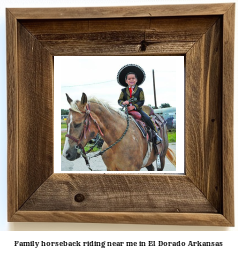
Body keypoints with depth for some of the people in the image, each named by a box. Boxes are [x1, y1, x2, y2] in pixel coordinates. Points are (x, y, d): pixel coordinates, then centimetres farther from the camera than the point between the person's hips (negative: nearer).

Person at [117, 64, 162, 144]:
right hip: (127, 110, 2)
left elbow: (141, 101, -5)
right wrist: (123, 102, -20)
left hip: (137, 109, -2)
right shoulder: (123, 91, 8)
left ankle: (155, 134, -3)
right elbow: (119, 100, 5)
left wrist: (134, 106, -20)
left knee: (147, 119, -18)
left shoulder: (139, 90, 2)